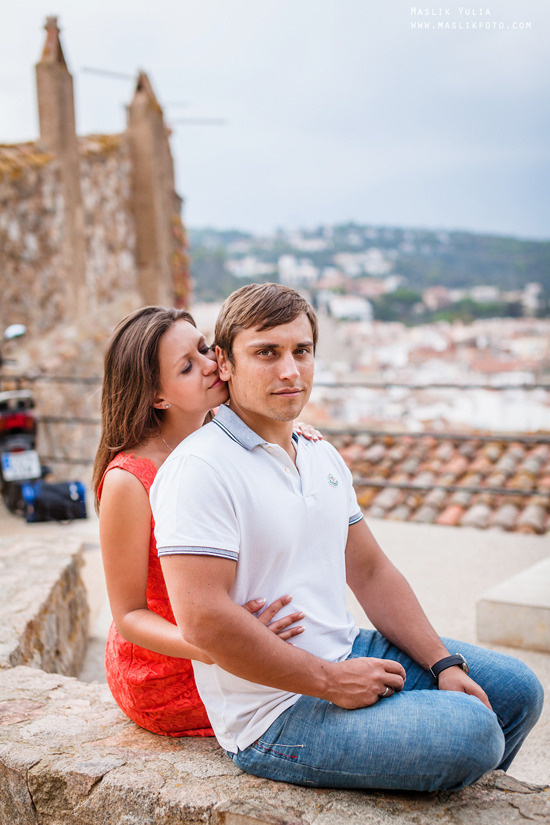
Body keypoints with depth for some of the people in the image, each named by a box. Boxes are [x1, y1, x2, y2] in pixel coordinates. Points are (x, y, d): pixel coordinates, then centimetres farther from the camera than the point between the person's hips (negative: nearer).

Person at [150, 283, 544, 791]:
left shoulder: (322, 457, 10)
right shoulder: (200, 468, -19)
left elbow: (371, 572, 13)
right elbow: (202, 619, -26)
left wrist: (444, 663, 3)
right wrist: (330, 681, -20)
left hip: (349, 655, 9)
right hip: (276, 716, -9)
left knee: (517, 689, 11)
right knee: (470, 732, -21)